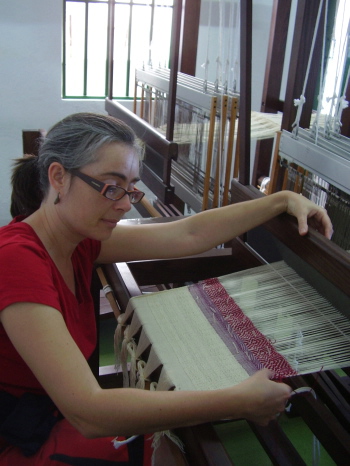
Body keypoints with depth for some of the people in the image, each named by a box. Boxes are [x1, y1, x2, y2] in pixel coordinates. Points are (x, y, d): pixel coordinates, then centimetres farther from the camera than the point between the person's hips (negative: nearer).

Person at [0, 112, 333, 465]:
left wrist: (283, 200, -2)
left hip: (61, 413, 7)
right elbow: (87, 412, -35)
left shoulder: (77, 239, -4)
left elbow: (188, 235, -2)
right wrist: (238, 402, -36)